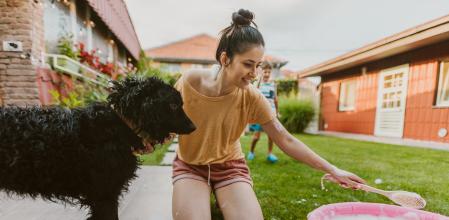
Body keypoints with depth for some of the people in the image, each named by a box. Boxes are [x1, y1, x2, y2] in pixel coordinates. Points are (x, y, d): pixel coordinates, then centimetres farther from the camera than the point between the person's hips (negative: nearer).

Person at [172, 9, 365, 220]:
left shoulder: (251, 97, -17)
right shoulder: (189, 83, -19)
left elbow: (286, 141, -12)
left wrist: (332, 170, -12)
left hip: (230, 166, 1)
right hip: (190, 166, 0)